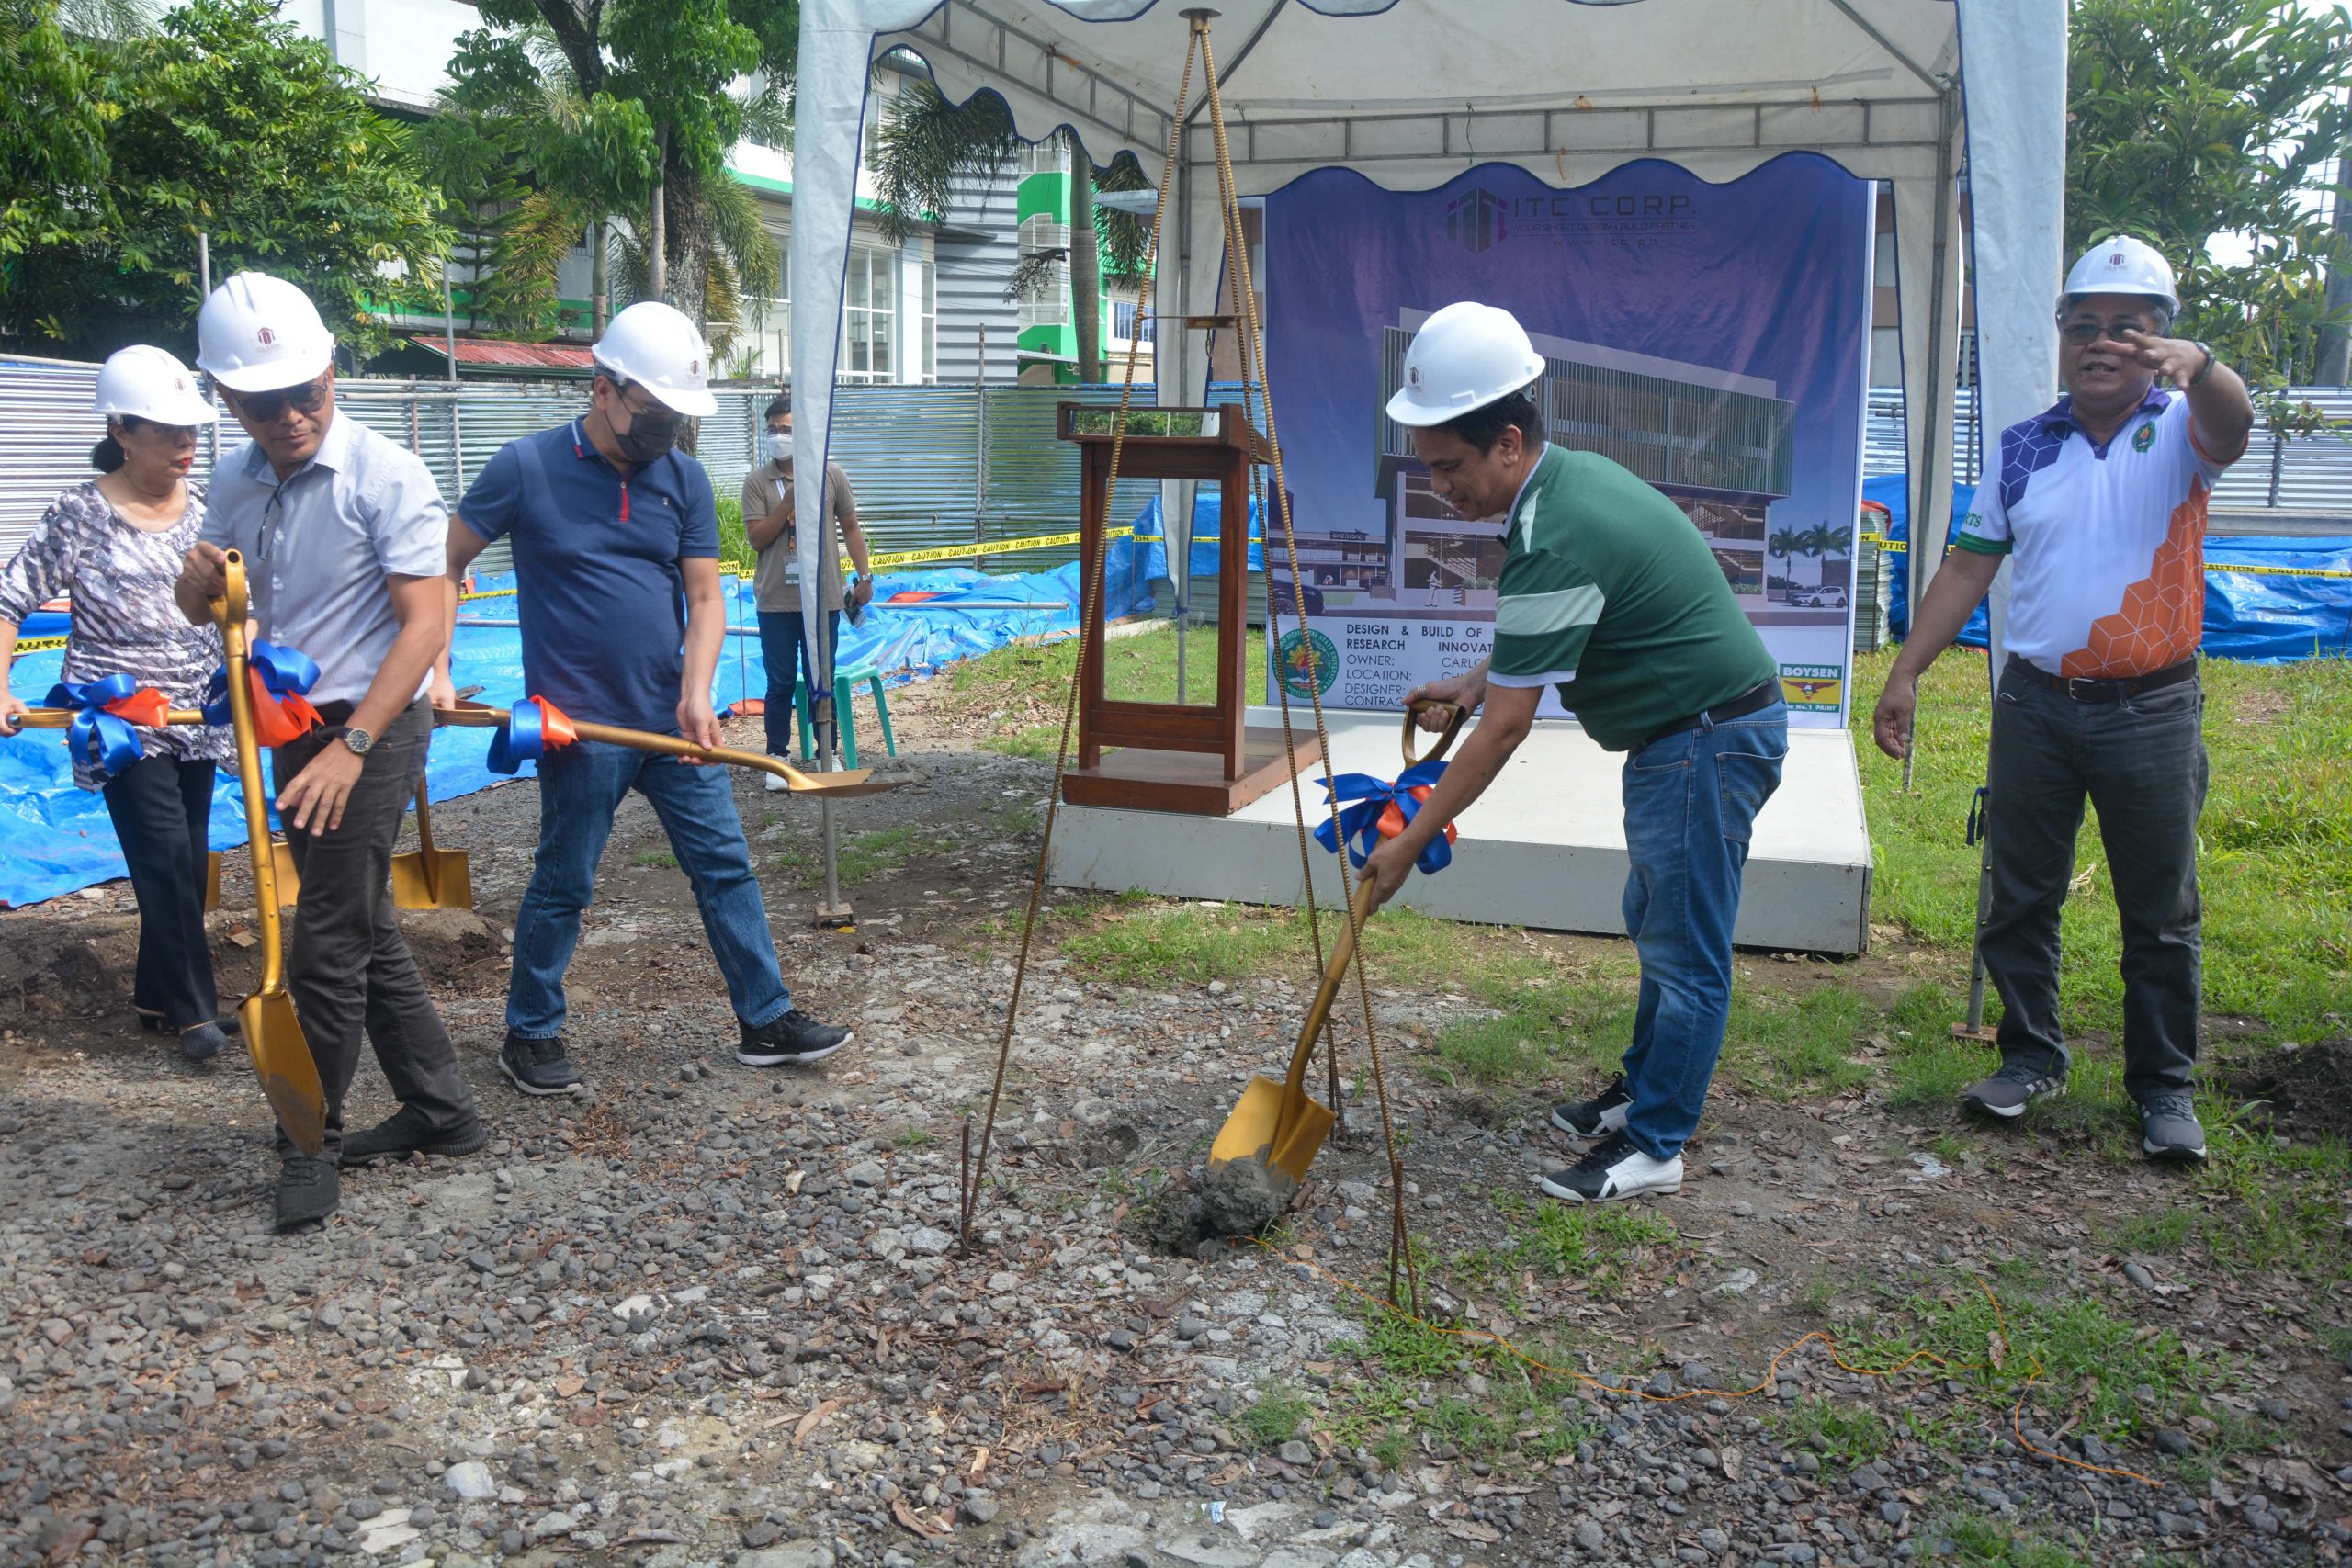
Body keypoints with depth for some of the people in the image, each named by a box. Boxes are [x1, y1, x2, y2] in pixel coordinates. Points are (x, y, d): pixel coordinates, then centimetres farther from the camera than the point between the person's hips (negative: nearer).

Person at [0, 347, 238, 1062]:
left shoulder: (204, 510, 4)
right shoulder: (80, 514, -8)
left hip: (196, 716, 5)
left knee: (183, 861, 11)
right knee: (168, 856, -11)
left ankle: (160, 996, 26)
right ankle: (192, 1010, 0)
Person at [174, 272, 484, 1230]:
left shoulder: (385, 476, -15)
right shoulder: (236, 482, 7)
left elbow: (424, 623, -19)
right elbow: (200, 611, 16)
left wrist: (352, 748, -26)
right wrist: (200, 577, -9)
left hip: (372, 727, -8)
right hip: (292, 731, 8)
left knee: (326, 946, -5)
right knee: (366, 933, 14)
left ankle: (310, 1147, 11)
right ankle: (441, 1113, 26)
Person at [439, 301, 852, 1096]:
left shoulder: (685, 479, 5)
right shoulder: (526, 467, -7)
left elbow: (705, 598, 3)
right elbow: (445, 563, 2)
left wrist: (696, 694, -11)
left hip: (671, 720, 4)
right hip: (579, 725, -4)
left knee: (726, 865, 6)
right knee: (563, 884, 6)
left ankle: (764, 1019, 16)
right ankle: (530, 1036, 23)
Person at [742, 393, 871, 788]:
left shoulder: (831, 475, 4)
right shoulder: (757, 481, -1)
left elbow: (850, 528, 11)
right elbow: (756, 538, -6)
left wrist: (865, 575, 8)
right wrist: (788, 502, -15)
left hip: (824, 597, 1)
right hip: (777, 601, -1)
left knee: (821, 681, 10)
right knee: (781, 682, 5)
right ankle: (778, 756, 14)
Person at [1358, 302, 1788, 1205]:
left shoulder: (1554, 540, -27)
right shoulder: (1575, 475, 5)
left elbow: (1507, 726, -24)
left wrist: (1412, 840, -17)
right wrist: (1476, 681, 12)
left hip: (1710, 741, -11)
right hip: (1685, 733, 11)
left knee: (1685, 953, -2)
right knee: (1656, 928, 19)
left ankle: (1652, 1150, 7)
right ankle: (1642, 1095, 32)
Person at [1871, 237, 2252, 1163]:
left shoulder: (2180, 428, -2)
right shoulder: (2026, 448, 8)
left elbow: (2231, 427, -27)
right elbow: (1970, 566, 9)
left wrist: (2198, 366, -50)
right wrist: (1905, 673, 4)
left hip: (2152, 712, -3)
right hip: (2035, 705, 3)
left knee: (2160, 912, 6)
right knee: (2019, 896, 9)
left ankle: (2165, 1087, 19)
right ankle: (2031, 1057, 25)